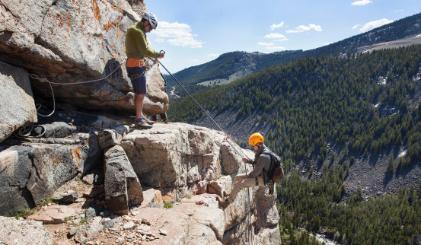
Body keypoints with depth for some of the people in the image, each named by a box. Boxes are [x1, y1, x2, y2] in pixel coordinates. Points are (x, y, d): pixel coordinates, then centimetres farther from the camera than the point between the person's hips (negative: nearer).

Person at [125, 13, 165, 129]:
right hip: (136, 64, -11)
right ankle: (139, 119, -5)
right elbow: (145, 51, -17)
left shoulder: (137, 30, 19)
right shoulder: (138, 32, -14)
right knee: (141, 93, -9)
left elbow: (144, 48, 17)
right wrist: (158, 55, -5)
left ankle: (141, 116, 21)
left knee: (140, 92, 14)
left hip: (138, 64, 11)